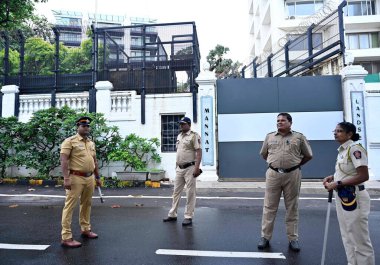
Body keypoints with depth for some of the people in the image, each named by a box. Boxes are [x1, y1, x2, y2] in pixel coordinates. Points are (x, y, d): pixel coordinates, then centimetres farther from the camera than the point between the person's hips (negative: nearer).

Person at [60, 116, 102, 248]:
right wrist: (66, 178, -22)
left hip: (90, 178, 7)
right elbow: (64, 160, -14)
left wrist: (97, 177, 21)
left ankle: (86, 229, 30)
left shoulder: (91, 143, 15)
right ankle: (66, 237, 2)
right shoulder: (70, 141, -6)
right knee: (70, 206, -3)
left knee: (86, 204, 16)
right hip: (76, 178, -7)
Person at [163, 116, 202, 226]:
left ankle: (188, 217, 10)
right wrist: (176, 165, 18)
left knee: (190, 193, 0)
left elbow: (199, 152, -16)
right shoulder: (179, 136, 15)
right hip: (179, 168, 8)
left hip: (190, 168, -8)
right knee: (176, 192, 13)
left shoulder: (194, 136, -9)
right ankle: (172, 215, 24)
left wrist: (197, 168, -23)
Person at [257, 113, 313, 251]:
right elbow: (263, 153, 19)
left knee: (292, 208, 9)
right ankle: (265, 237, 15)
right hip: (273, 174, 1)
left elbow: (308, 155, 10)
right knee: (269, 207, 5)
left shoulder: (299, 137, 2)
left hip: (292, 175, -1)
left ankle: (293, 239, 21)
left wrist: (295, 164, 10)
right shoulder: (269, 136, 8)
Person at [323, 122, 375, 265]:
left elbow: (363, 176, -22)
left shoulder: (355, 148, -17)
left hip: (353, 197, -9)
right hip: (342, 197, 9)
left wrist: (338, 183, -22)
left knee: (360, 240, 5)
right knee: (348, 238, 20)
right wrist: (332, 177, 5)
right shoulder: (342, 150, 10)